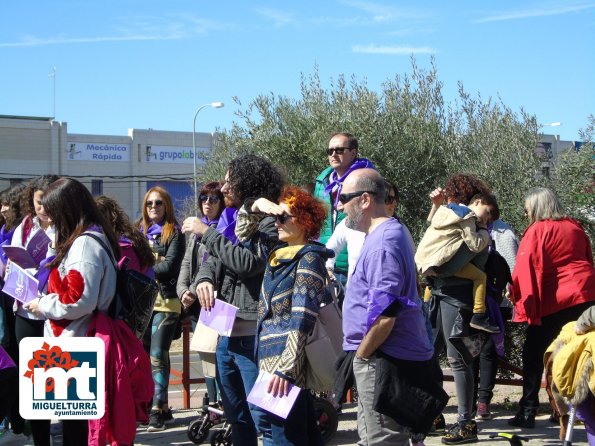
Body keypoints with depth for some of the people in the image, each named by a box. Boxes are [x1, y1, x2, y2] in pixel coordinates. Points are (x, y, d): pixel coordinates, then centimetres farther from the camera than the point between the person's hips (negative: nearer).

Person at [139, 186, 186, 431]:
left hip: (165, 302, -6)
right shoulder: (140, 232, 16)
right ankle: (162, 406, 15)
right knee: (144, 356, 6)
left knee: (157, 355, -10)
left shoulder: (174, 232, 1)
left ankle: (157, 410, -9)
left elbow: (169, 266, -10)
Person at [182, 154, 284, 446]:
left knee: (262, 418, -8)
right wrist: (204, 279, -7)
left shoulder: (270, 223, -9)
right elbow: (212, 261, 17)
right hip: (225, 335, 9)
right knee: (237, 417, 17)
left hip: (253, 337, -9)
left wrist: (206, 233, -14)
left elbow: (248, 262, -21)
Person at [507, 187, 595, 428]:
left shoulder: (537, 231, -5)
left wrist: (522, 301, -7)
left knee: (533, 353, 3)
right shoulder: (575, 227, 12)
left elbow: (526, 270, -10)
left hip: (553, 302, -6)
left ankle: (528, 411, 2)